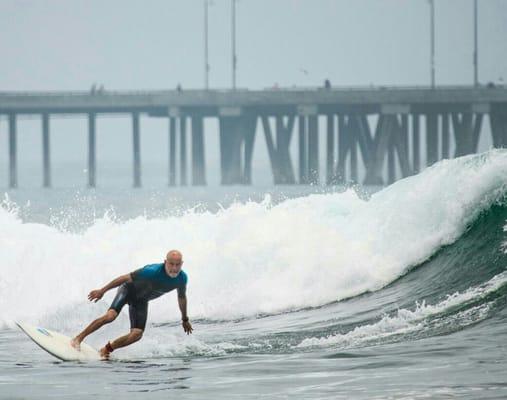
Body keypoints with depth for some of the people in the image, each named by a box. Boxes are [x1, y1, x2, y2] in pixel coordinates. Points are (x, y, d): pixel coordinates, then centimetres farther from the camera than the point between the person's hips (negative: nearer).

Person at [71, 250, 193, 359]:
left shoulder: (182, 278, -18)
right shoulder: (153, 272, -35)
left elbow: (182, 297, 5)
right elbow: (125, 278, -25)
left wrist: (185, 319, 18)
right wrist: (102, 291, -20)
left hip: (141, 300, 5)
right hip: (129, 290, -5)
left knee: (137, 334, -12)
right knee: (110, 315, -29)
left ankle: (106, 349, 5)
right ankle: (78, 339, -18)